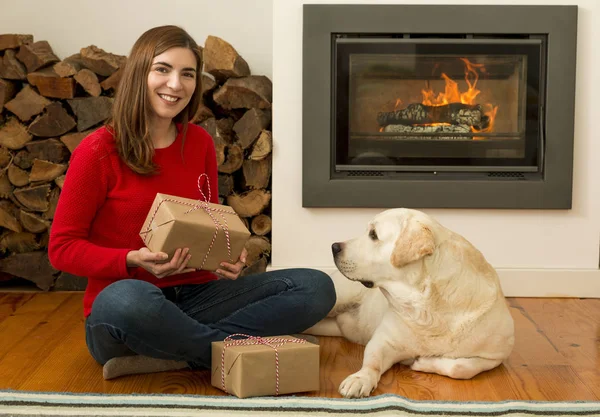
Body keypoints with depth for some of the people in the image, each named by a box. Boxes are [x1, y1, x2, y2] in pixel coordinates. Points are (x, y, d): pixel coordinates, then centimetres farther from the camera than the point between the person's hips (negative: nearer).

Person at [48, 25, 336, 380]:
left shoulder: (200, 143, 6)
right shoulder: (98, 151, -7)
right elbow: (62, 248, -5)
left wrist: (228, 257, -7)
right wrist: (135, 260, -21)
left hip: (193, 297, 5)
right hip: (120, 309, -5)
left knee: (316, 287, -12)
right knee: (128, 298, -43)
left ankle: (172, 354, -20)